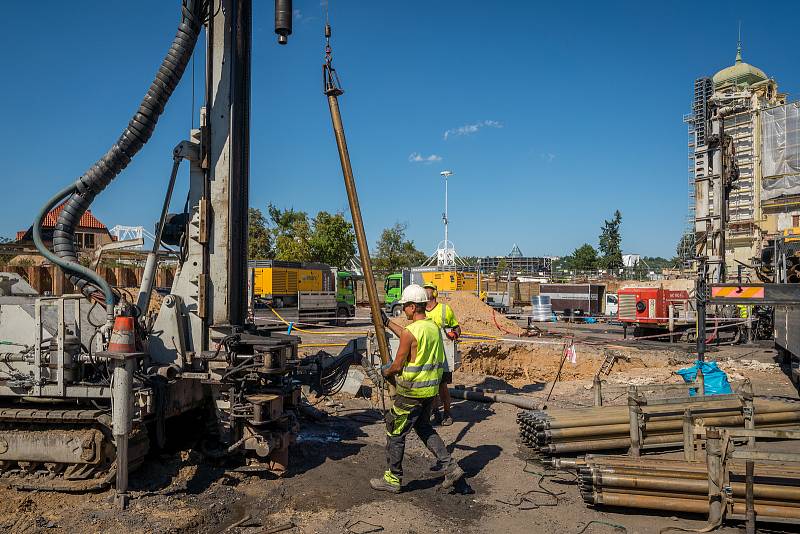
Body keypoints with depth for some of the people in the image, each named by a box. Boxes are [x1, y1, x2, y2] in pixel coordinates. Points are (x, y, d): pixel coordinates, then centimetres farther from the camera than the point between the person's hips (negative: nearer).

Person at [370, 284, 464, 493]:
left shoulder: (410, 332, -22)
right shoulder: (433, 327, 3)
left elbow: (397, 366, -15)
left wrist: (386, 372, 7)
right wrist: (387, 323, 29)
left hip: (411, 392, -8)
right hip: (431, 389, 8)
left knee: (395, 433, 8)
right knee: (423, 427, 25)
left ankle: (392, 479, 20)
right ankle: (451, 467, 19)